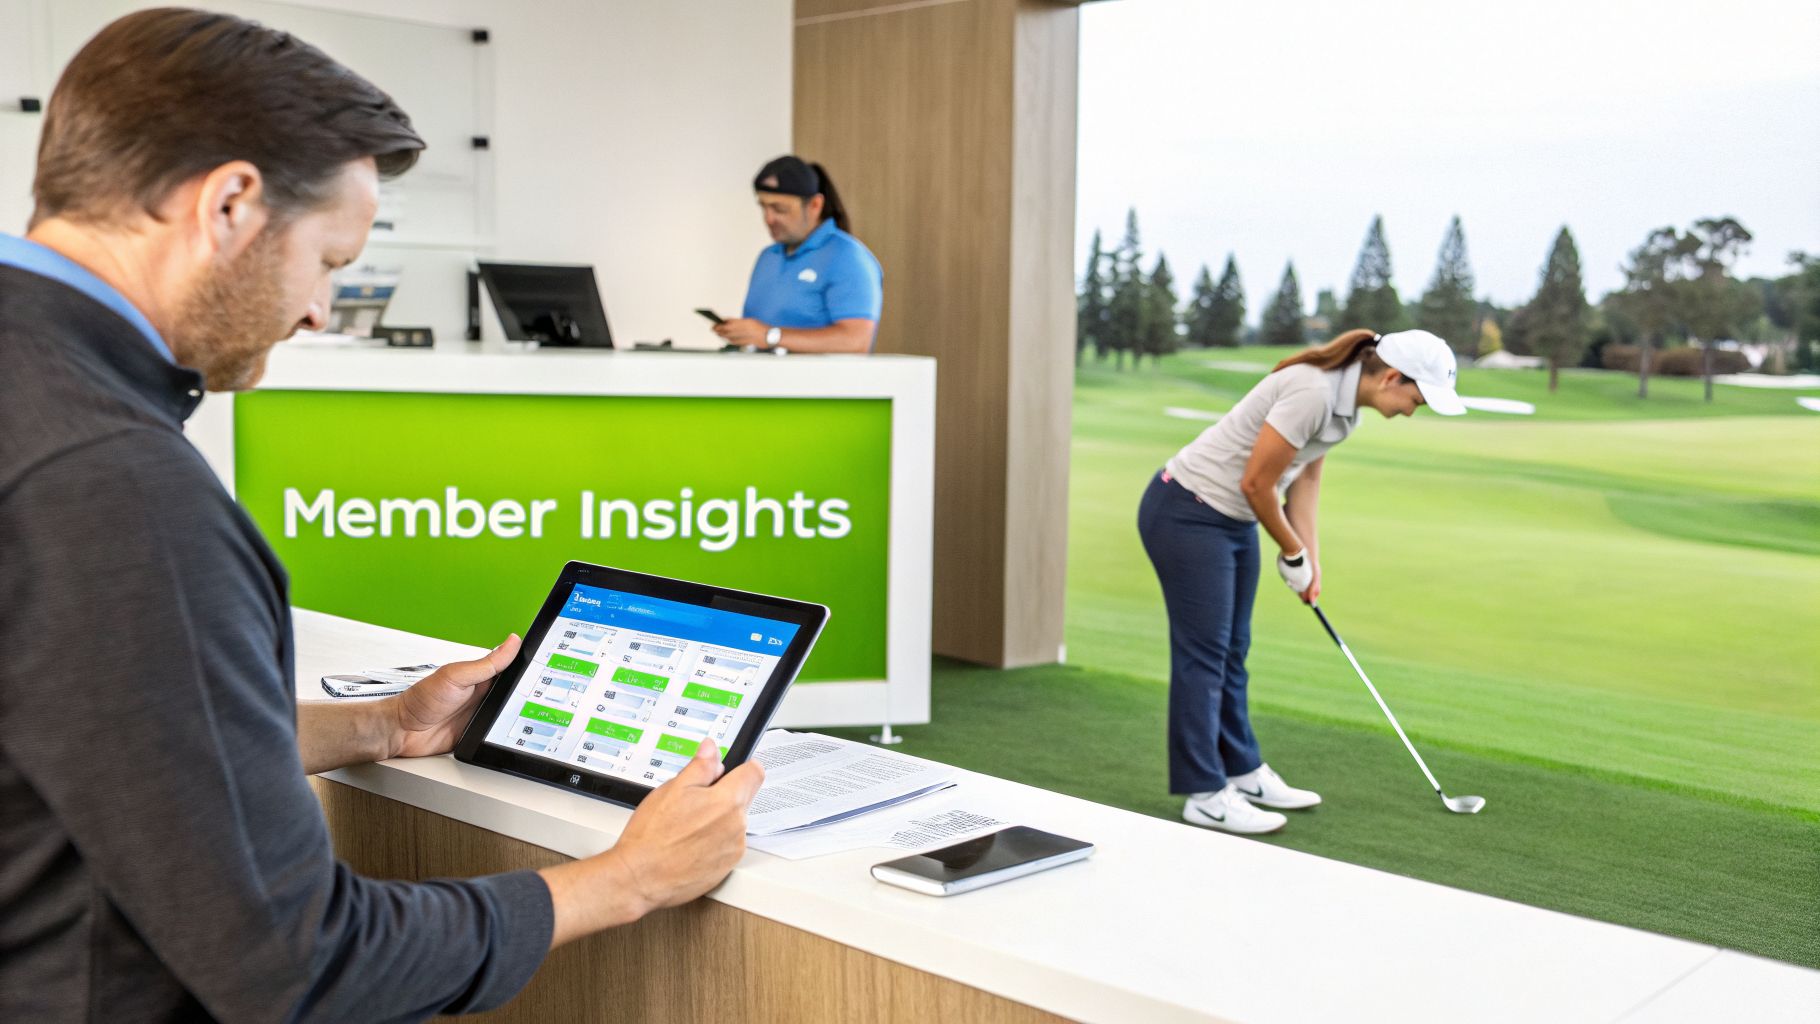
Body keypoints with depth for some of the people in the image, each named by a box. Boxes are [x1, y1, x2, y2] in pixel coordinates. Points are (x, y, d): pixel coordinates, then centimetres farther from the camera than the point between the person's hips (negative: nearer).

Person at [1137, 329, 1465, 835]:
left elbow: (1306, 478, 12)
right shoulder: (1313, 393, -27)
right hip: (1186, 514, -9)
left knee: (1231, 650, 16)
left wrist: (1311, 558, 4)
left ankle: (1242, 773, 26)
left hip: (1234, 521, 10)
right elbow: (1256, 483, -22)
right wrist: (1293, 553, -7)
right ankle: (1204, 795, 1)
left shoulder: (1345, 404, 3)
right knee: (1203, 652, -5)